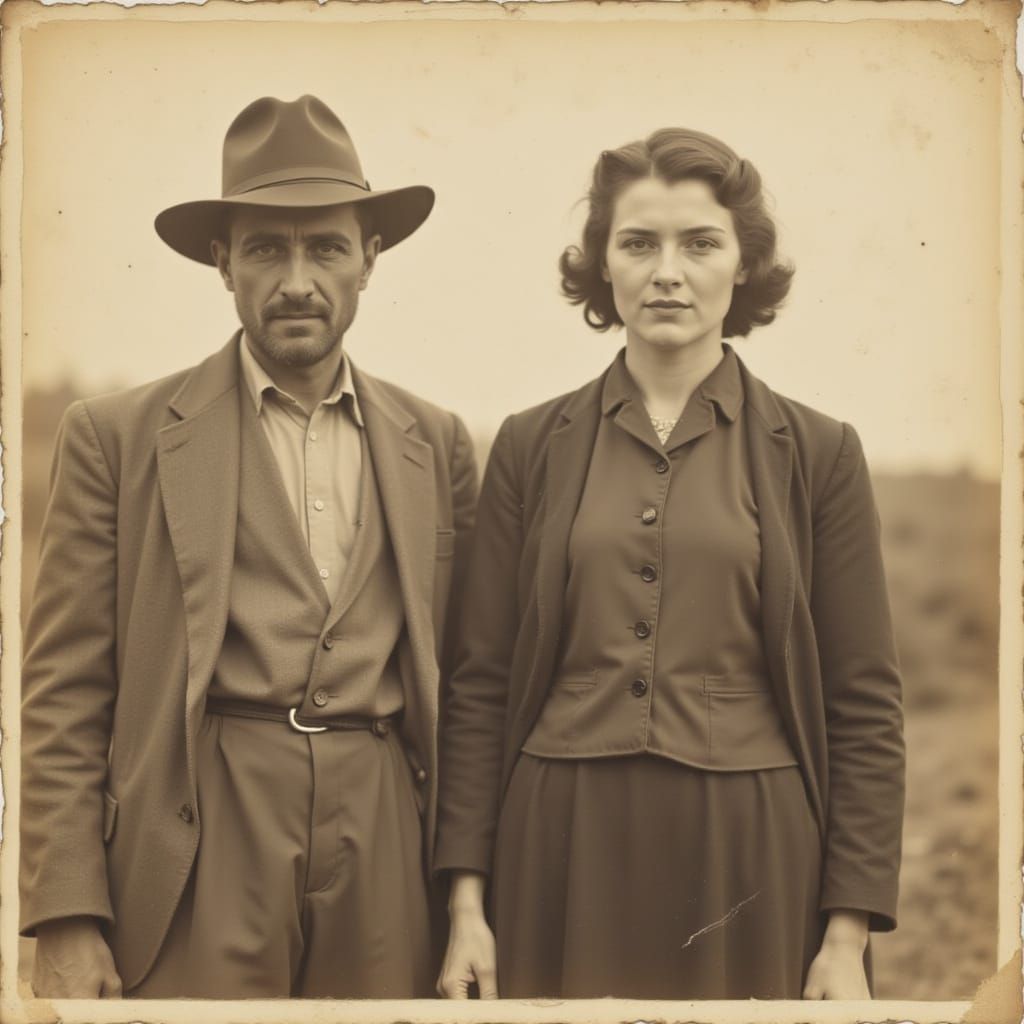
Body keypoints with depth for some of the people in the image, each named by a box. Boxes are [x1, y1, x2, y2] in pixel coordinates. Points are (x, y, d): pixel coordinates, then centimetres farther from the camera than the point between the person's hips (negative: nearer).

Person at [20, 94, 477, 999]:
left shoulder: (437, 445, 10)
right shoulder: (118, 438, 1)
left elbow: (459, 678, 14)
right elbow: (65, 694, -2)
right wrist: (66, 920, -8)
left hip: (387, 856, 3)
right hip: (204, 852, -3)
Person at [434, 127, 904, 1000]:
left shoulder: (818, 454, 2)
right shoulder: (532, 447, 6)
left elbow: (865, 705, 1)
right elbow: (482, 683, 6)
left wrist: (848, 936, -5)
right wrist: (467, 903, -1)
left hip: (747, 861, -1)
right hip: (563, 854, 1)